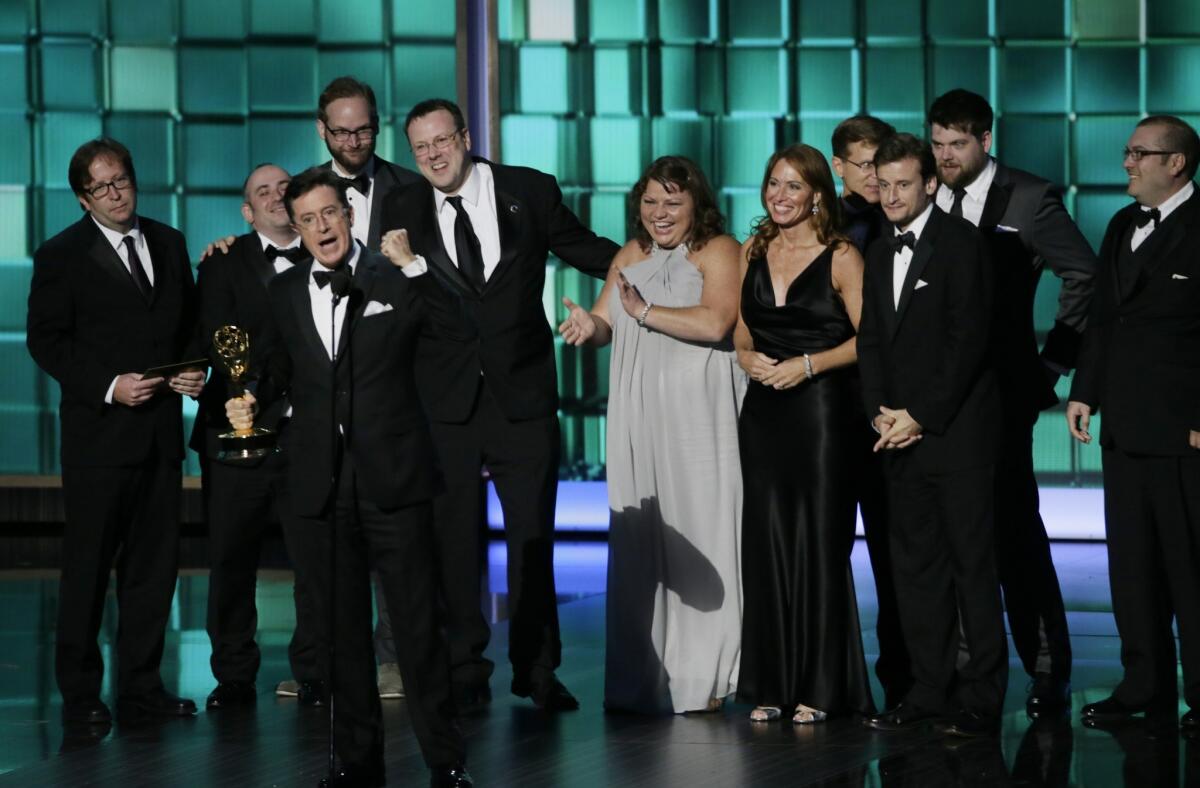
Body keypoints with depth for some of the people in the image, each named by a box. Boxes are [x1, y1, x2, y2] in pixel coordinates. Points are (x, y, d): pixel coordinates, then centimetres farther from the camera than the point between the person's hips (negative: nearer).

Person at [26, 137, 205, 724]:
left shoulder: (168, 243, 12)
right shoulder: (61, 255, -3)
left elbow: (190, 321, 19)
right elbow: (45, 340, -5)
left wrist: (195, 369, 0)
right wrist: (108, 387, -15)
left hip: (160, 429, 5)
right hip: (98, 430, -5)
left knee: (154, 564, 8)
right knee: (87, 565, -1)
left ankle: (141, 686, 17)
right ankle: (79, 692, 8)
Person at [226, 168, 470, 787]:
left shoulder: (394, 280, 0)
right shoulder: (285, 291, 12)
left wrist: (412, 264, -19)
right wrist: (253, 400, 4)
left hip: (393, 478, -4)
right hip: (321, 482, 4)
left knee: (417, 621, -4)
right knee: (341, 627, 10)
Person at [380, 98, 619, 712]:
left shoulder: (530, 191, 1)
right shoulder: (403, 211, 4)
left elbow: (584, 248, 10)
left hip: (523, 391, -1)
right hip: (446, 400, 1)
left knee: (533, 535, 3)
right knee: (456, 538, 7)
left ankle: (536, 667, 14)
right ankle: (465, 669, 18)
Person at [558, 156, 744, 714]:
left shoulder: (718, 251, -2)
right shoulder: (631, 255, 17)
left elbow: (715, 321, -17)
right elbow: (604, 323, 11)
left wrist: (645, 312, -12)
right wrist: (591, 326, -11)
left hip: (698, 418, -5)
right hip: (638, 418, 5)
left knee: (698, 536, -5)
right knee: (637, 542, 2)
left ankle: (703, 678, 1)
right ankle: (639, 682, 7)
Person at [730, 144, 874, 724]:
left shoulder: (841, 257, -4)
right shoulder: (752, 253, 12)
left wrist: (808, 364, -16)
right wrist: (747, 358, -2)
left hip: (822, 409, -5)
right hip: (763, 410, 5)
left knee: (819, 543, -2)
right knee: (766, 541, 3)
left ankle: (819, 686, 4)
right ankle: (771, 684, 9)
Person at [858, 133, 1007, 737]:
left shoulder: (961, 243, -6)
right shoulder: (878, 255, 16)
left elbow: (968, 338, -12)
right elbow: (871, 341, 16)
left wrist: (921, 415, -13)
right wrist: (879, 412, 0)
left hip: (956, 431, -7)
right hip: (901, 434, 7)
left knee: (972, 563, -4)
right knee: (915, 566, 7)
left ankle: (980, 698, 0)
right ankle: (930, 691, 12)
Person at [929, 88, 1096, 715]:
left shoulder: (1028, 200, -1)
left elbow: (1087, 277, -1)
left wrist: (1055, 360, -2)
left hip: (1002, 391, -4)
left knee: (1016, 528, -4)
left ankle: (1048, 669, 5)